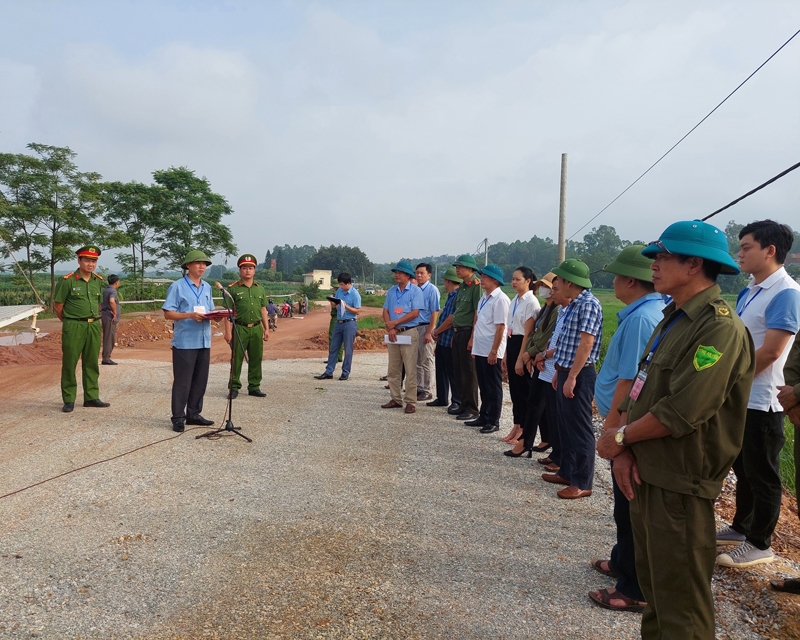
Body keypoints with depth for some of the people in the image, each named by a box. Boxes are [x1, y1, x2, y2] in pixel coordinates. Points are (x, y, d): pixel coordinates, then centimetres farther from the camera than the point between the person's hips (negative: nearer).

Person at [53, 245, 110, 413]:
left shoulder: (98, 281, 8)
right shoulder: (67, 280, -8)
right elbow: (57, 306, -3)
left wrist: (94, 320, 14)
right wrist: (70, 323, 5)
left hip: (94, 326, 5)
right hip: (73, 328, -5)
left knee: (91, 364, 10)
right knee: (69, 364, 1)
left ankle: (91, 397, 19)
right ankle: (69, 400, 9)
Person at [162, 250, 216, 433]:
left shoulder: (207, 287, 15)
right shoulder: (177, 286, -5)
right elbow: (168, 313, -9)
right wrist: (190, 315, -22)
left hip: (204, 341, 6)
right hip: (185, 342, -6)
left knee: (200, 380, 10)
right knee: (182, 381, -3)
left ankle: (193, 414, 21)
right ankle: (178, 418, 5)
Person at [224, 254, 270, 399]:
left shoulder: (260, 289, 13)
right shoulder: (233, 288, -1)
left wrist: (266, 329, 10)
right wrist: (228, 331, -10)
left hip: (256, 329, 4)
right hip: (239, 328, -4)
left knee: (256, 359, 8)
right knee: (237, 359, 1)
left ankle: (254, 387, 18)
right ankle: (234, 387, 11)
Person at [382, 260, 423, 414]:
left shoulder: (415, 291, -5)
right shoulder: (391, 291, 12)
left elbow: (415, 313, -13)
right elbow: (385, 311, 8)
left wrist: (394, 323, -12)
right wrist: (389, 328, -8)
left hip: (409, 333, -6)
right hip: (393, 333, 6)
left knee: (410, 370, -5)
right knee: (393, 369, 9)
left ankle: (411, 402, 0)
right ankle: (396, 399, 18)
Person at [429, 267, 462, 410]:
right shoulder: (450, 296, 14)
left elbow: (451, 319, -20)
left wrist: (436, 331, -8)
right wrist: (437, 333, 13)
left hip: (449, 341, -10)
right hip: (441, 340, 10)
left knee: (452, 372, -1)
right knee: (441, 370, 16)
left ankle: (457, 401, 8)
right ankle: (441, 398, 26)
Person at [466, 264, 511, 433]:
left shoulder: (500, 299, -15)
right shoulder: (483, 298, 11)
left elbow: (500, 327, -18)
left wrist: (494, 351, -19)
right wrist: (473, 341, 17)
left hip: (491, 352, -8)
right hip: (480, 349, 8)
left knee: (493, 387, 4)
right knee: (483, 386, 17)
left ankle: (493, 421, 13)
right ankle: (484, 417, 28)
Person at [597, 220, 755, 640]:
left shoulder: (720, 327, -19)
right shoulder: (674, 318, 12)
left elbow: (682, 412, -25)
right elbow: (638, 388, 9)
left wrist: (619, 438, -11)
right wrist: (623, 449, -4)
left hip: (680, 483, -9)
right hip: (645, 472, 9)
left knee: (679, 601, 4)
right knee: (652, 582, 22)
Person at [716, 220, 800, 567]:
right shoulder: (749, 291, 10)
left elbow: (770, 351, -21)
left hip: (760, 401, -9)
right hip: (739, 397, 9)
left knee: (762, 475, 5)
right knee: (743, 468, 20)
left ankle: (759, 544, 18)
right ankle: (741, 528, 35)